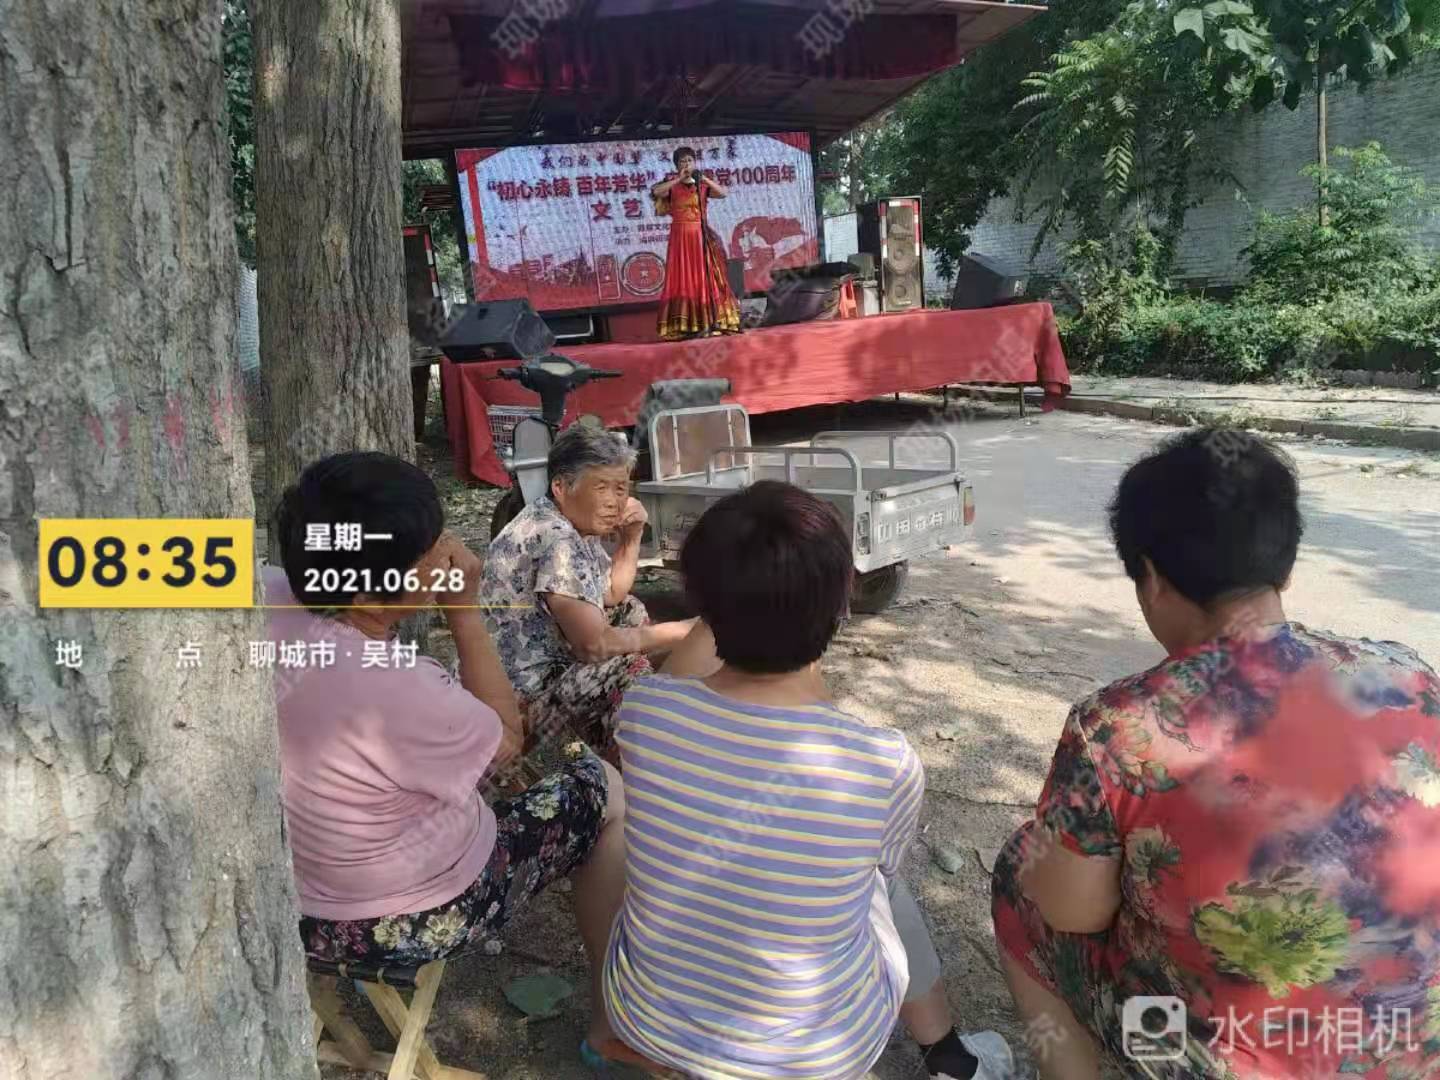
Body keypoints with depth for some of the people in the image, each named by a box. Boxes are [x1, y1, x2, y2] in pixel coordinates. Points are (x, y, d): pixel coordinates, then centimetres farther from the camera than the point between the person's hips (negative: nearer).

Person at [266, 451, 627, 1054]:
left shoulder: (267, 597, -18)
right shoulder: (398, 692, -38)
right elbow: (506, 741, -15)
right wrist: (465, 610, -17)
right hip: (408, 923, -7)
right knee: (606, 789, 7)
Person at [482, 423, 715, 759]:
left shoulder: (577, 525, 5)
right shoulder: (557, 541, -25)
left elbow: (612, 596, 16)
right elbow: (595, 645, -28)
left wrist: (631, 539, -1)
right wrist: (681, 632, -18)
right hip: (519, 697, -11)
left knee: (631, 612, 17)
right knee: (634, 668, -23)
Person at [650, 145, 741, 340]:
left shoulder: (702, 184, 10)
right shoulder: (673, 184, 4)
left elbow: (723, 193, -4)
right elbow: (656, 191, -15)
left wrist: (704, 179, -10)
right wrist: (678, 179, -13)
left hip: (701, 236, 2)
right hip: (681, 236, -2)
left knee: (705, 277, 1)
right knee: (683, 278, -6)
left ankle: (708, 323, 4)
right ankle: (684, 326, -8)